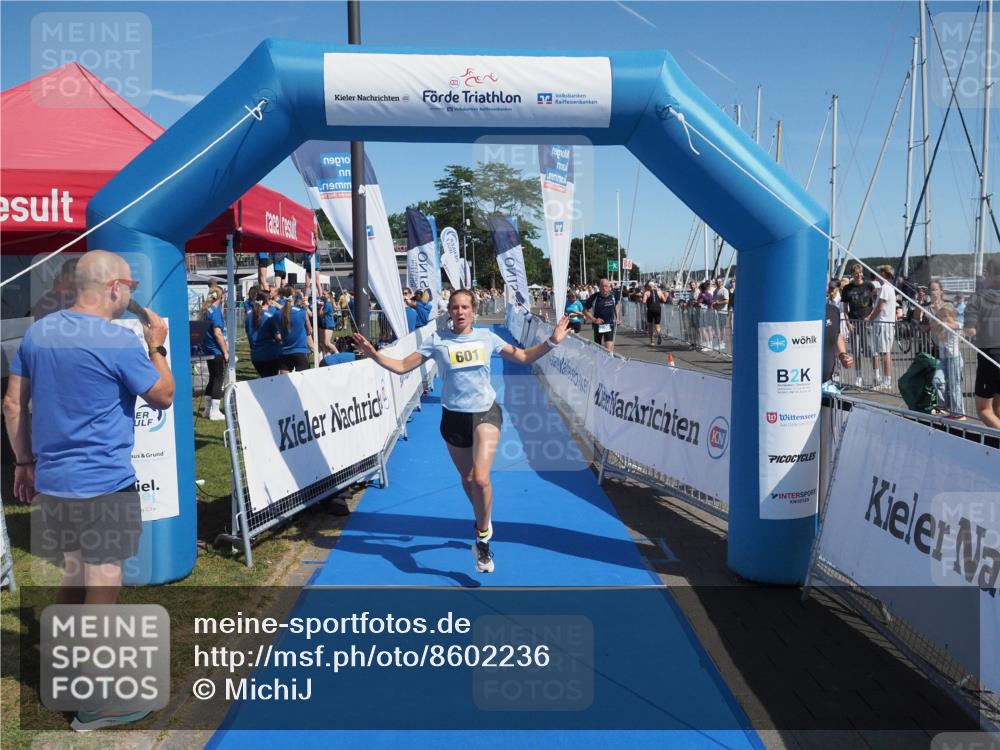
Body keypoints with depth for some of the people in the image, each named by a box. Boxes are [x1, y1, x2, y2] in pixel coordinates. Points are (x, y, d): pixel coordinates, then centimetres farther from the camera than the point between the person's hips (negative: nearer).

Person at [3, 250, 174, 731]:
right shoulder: (121, 343, -17)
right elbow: (164, 397, -5)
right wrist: (156, 347, 6)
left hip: (52, 480, 8)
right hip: (104, 485, -8)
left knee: (74, 576, 23)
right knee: (101, 588, 3)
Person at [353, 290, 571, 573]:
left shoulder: (486, 337, 2)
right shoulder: (437, 340, -1)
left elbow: (523, 357, 9)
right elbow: (402, 366, 0)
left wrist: (552, 342, -3)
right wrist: (373, 354, -14)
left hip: (486, 413, -1)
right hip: (454, 417, 2)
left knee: (481, 478, -20)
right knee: (467, 480, 16)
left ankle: (482, 539, 3)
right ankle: (484, 520, 48)